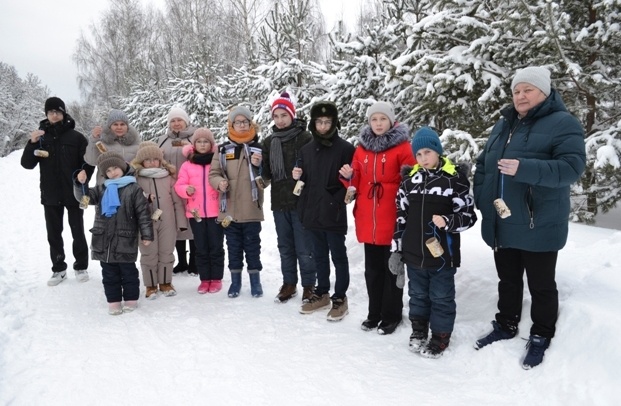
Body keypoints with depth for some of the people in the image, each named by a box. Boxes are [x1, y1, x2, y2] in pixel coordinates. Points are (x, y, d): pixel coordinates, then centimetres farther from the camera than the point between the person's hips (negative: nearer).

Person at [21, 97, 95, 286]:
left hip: (73, 194, -2)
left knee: (78, 232, 7)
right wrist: (32, 143, -14)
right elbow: (27, 164, -1)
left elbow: (89, 162, -2)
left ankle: (81, 266, 20)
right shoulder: (40, 136, 4)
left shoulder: (76, 137, -3)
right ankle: (58, 269, 22)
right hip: (50, 195, 3)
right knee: (54, 234, 10)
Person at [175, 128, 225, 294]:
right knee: (201, 248, 9)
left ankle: (216, 279, 16)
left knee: (216, 247, 4)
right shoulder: (187, 165, 6)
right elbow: (179, 186, 4)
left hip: (215, 212, -2)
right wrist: (186, 190, -16)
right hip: (195, 213, 2)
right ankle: (205, 279, 19)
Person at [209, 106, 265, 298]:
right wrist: (220, 182, -16)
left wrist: (259, 166, -16)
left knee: (252, 246, 8)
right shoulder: (223, 149, 4)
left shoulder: (259, 148, 2)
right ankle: (235, 280, 26)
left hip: (252, 209, -1)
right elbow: (213, 173, 5)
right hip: (229, 208, 1)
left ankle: (255, 280, 23)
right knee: (233, 246, 12)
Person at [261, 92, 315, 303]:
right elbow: (267, 174, 11)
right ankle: (289, 284, 28)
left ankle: (309, 286, 18)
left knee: (304, 248, 2)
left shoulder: (305, 138, -6)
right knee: (285, 247, 15)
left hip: (301, 202, -5)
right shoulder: (269, 142, 10)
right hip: (279, 203, 5)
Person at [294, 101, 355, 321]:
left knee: (338, 256, 5)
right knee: (319, 255, 16)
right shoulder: (306, 149, 10)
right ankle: (322, 293, 30)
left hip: (334, 214, -5)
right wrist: (298, 177, -3)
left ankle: (340, 298, 17)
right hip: (312, 212, 6)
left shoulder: (345, 148, -7)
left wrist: (338, 200, -17)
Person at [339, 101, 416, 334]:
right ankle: (374, 312, 29)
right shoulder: (362, 147, 10)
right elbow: (356, 183, 13)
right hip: (367, 220, 5)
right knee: (372, 269, 15)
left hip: (393, 220, -4)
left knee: (392, 268, 7)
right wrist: (349, 177, -6)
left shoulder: (402, 147, -4)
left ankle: (392, 315, 22)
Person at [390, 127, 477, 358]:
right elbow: (401, 216, 8)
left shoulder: (455, 178, -9)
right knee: (417, 295, 19)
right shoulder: (409, 179, 4)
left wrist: (447, 222, -25)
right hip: (414, 254, 4)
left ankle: (441, 336, 28)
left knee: (441, 298, 11)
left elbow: (469, 216, -6)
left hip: (442, 255, -4)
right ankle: (418, 330, 37)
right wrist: (396, 250, 7)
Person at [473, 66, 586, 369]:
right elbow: (483, 165, 15)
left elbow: (572, 167, -21)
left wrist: (524, 168, -32)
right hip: (501, 225, 6)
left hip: (538, 225, -6)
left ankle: (540, 337, 28)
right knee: (508, 280, 20)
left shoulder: (563, 123, -9)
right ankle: (506, 325, 38)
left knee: (541, 285, 10)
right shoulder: (503, 125, 12)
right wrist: (481, 200, 2)